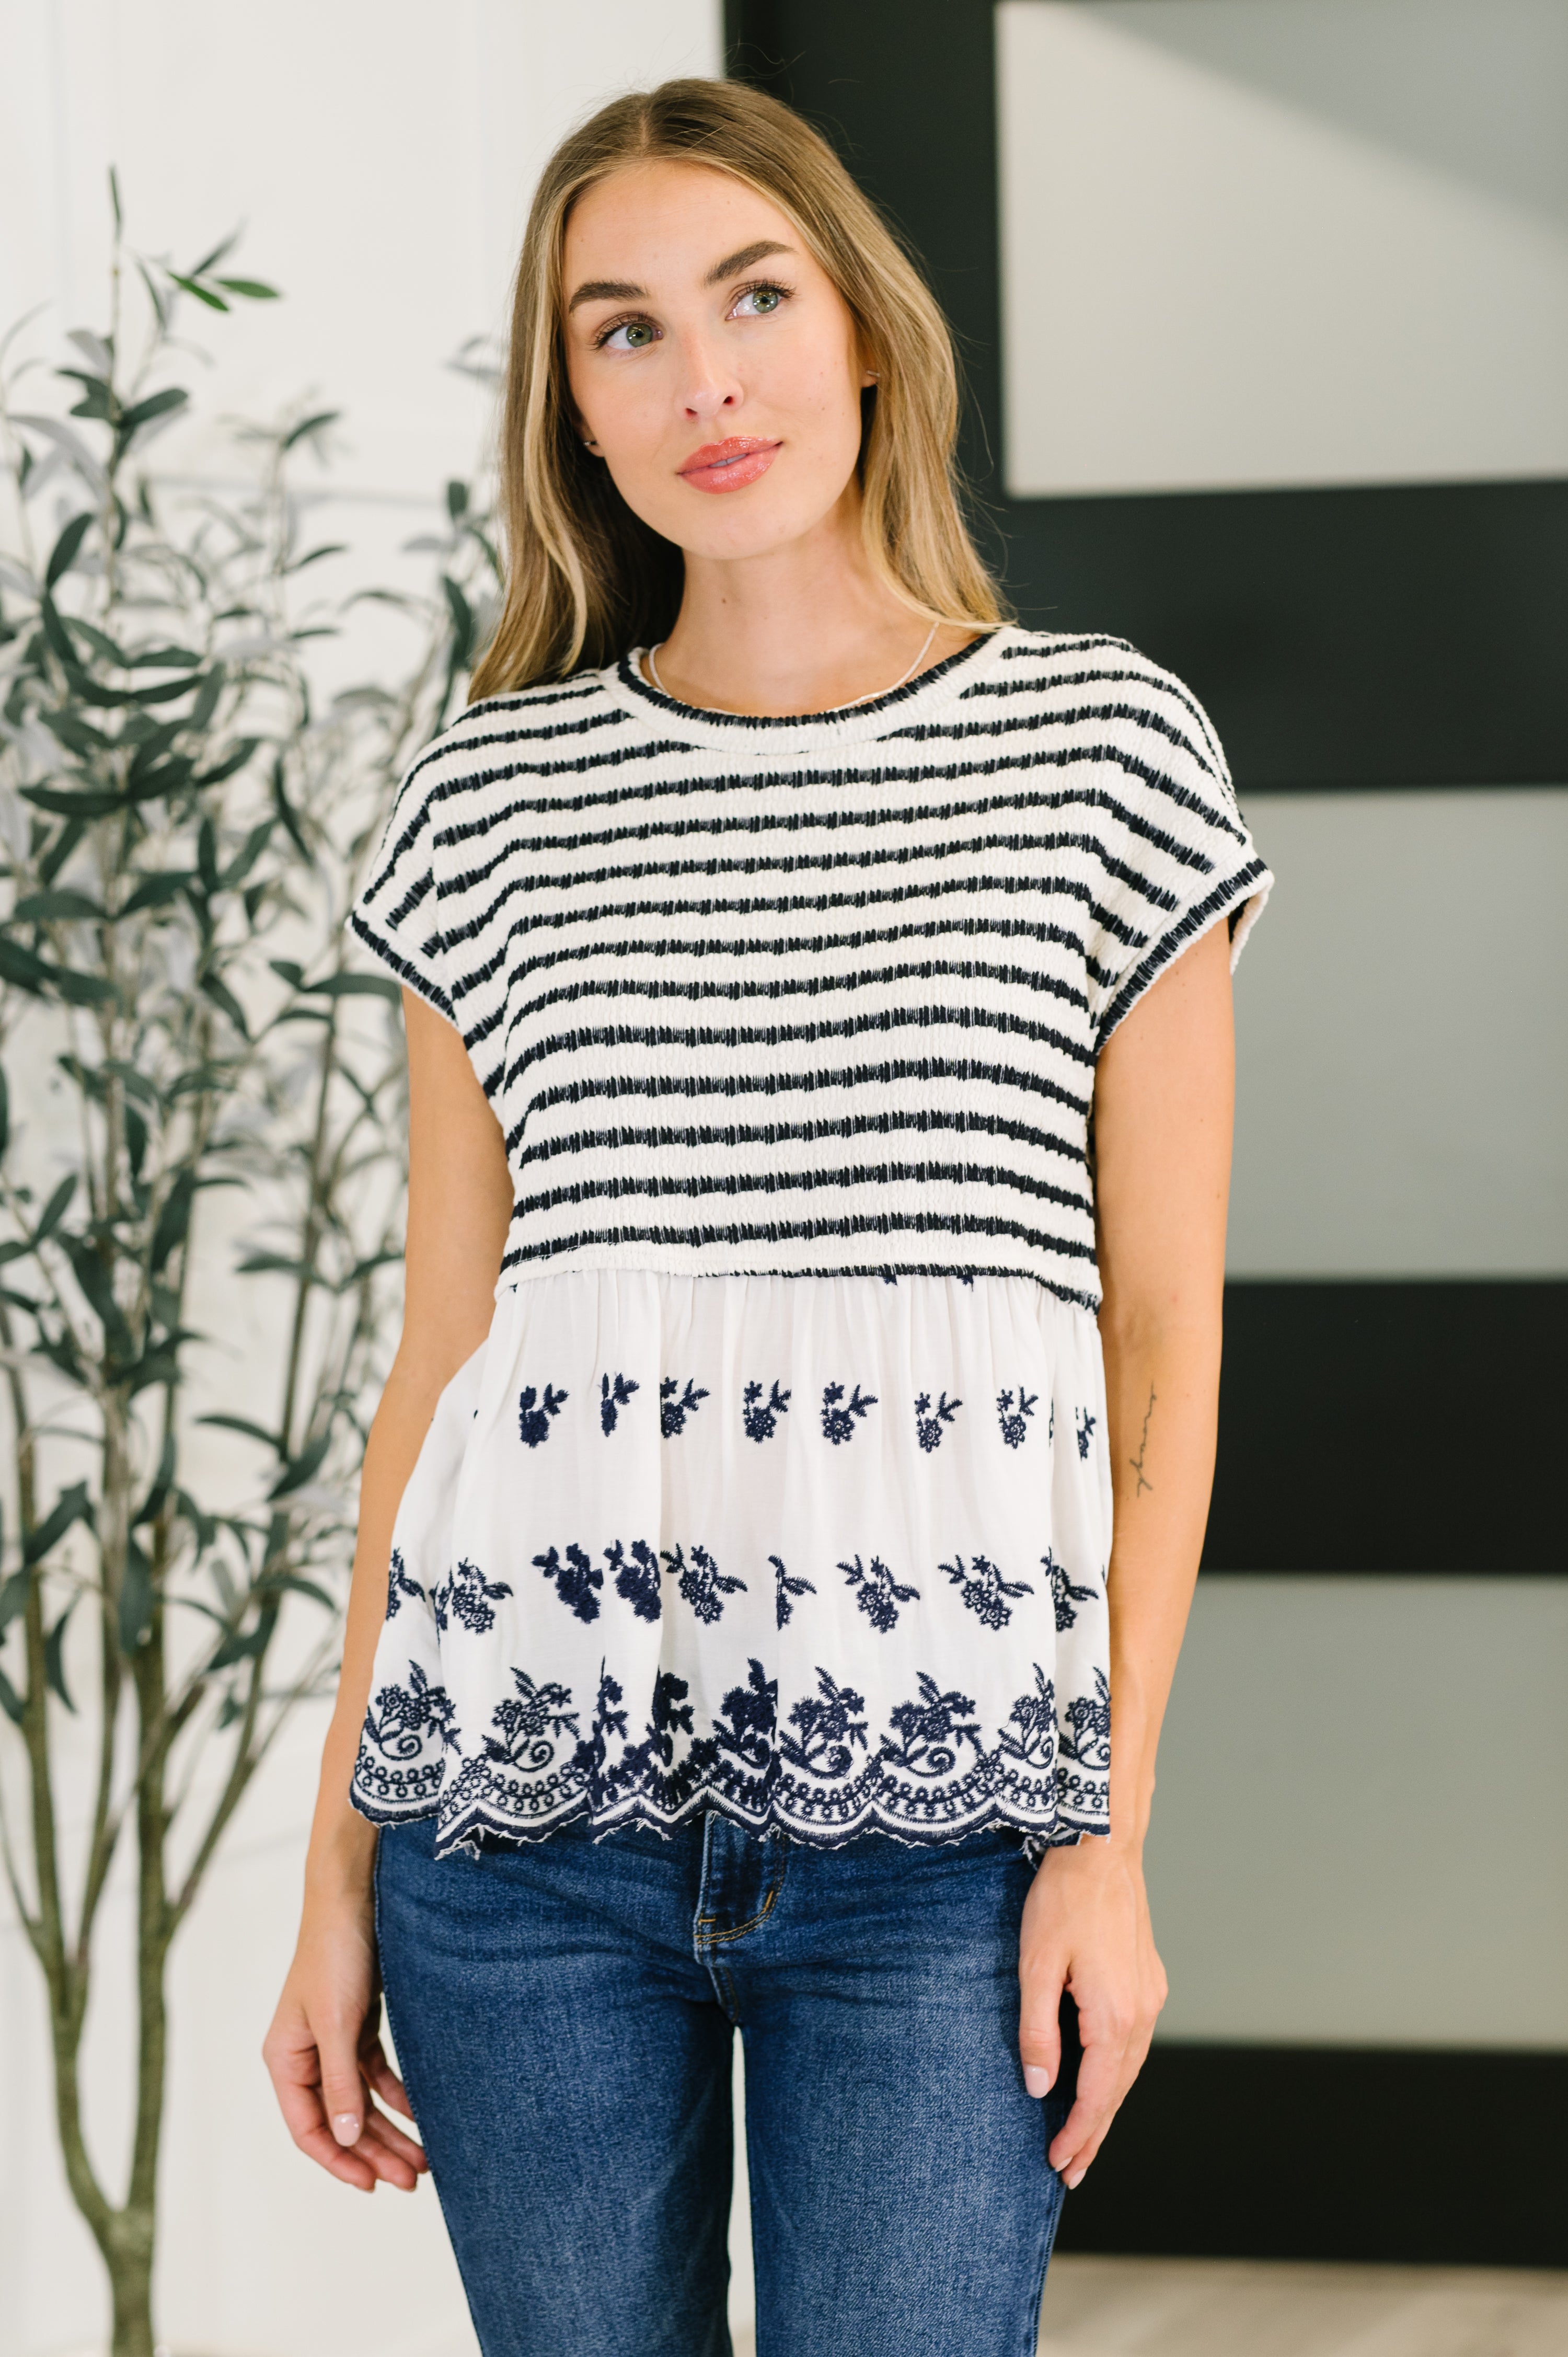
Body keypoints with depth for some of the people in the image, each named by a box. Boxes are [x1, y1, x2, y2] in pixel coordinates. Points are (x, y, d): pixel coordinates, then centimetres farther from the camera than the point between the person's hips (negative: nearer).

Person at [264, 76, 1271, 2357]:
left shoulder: (1102, 748, 4)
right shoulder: (494, 796, 8)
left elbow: (1163, 1347, 3)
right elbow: (441, 1352, 10)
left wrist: (1112, 1833, -4)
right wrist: (341, 1868, 7)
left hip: (936, 1826, -2)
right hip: (526, 1798, 2)